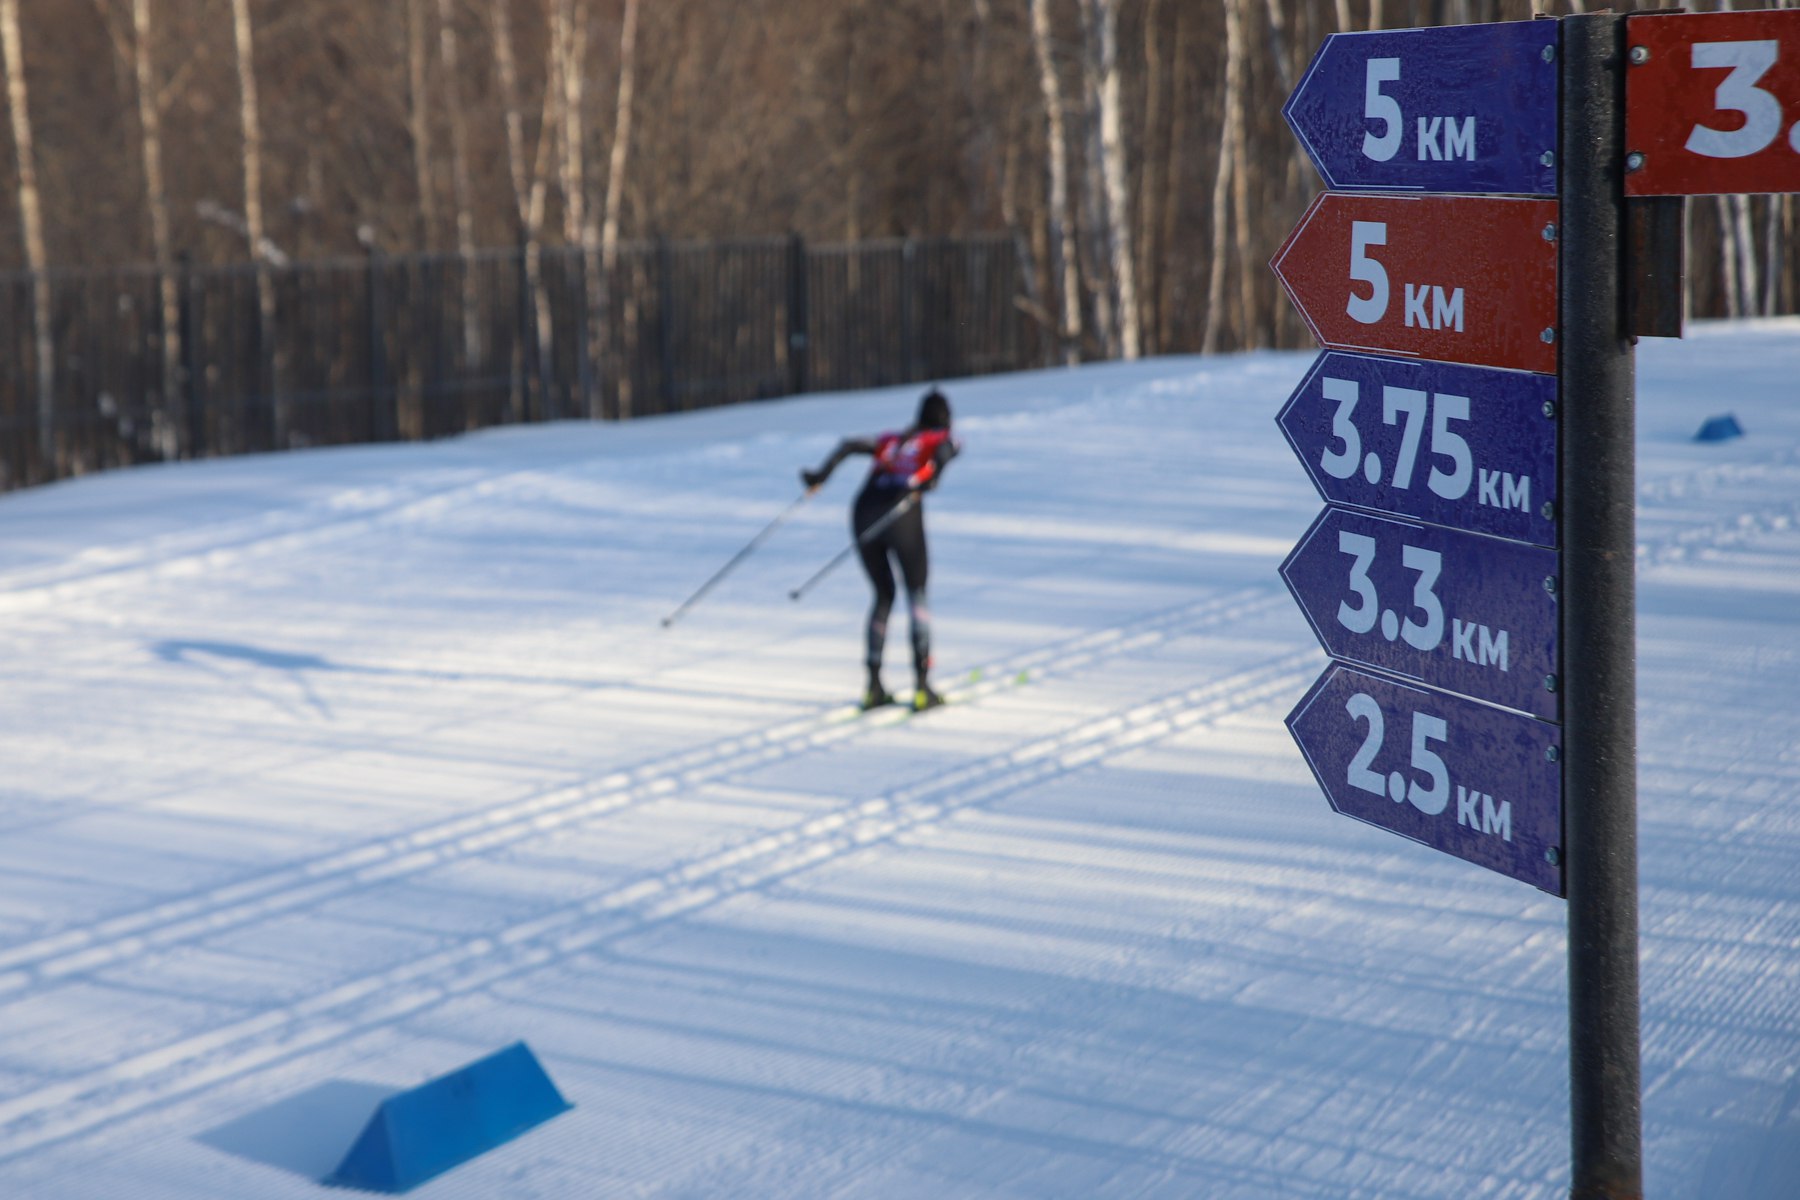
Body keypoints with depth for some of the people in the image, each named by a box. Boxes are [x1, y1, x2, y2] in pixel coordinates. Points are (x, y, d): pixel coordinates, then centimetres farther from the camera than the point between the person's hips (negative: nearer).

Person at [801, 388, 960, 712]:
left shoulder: (890, 440, 32)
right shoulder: (943, 439, 21)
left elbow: (850, 445, 17)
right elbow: (946, 450, -4)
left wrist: (822, 474, 8)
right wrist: (932, 478, -18)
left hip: (864, 512, 4)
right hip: (903, 515, -4)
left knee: (883, 596, 19)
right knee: (917, 596, 9)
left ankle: (873, 685, 13)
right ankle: (922, 686, -1)